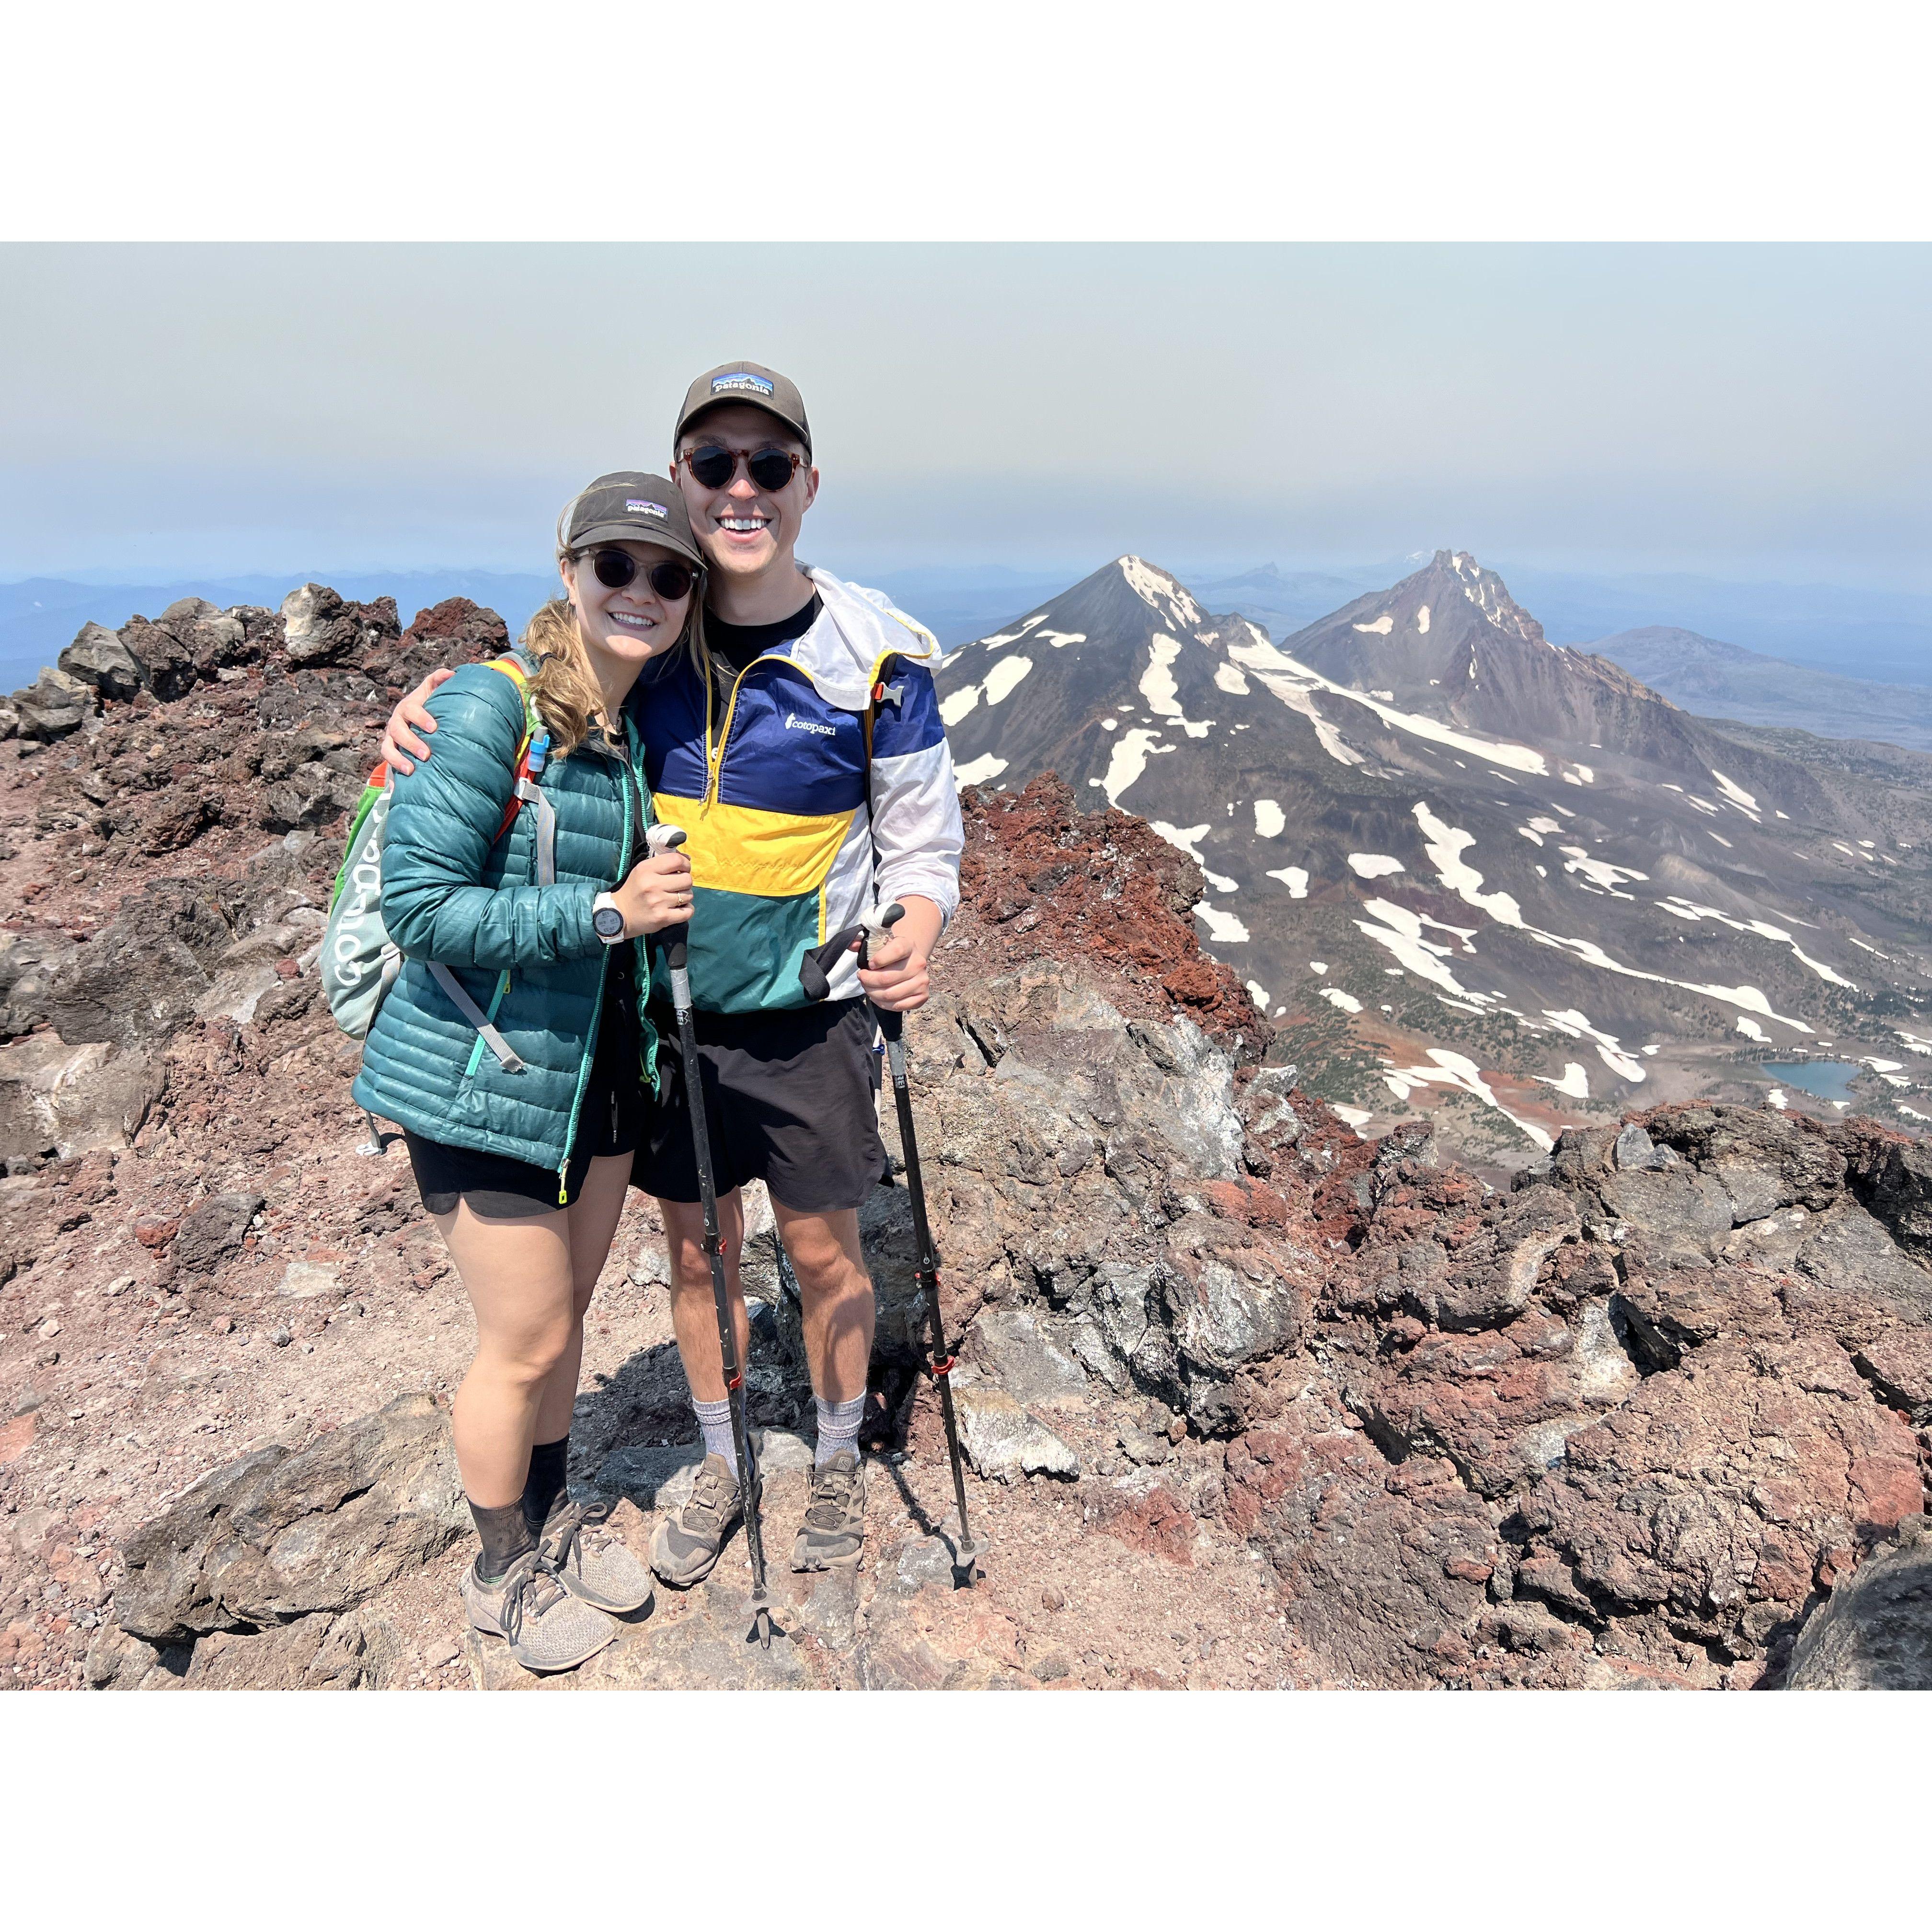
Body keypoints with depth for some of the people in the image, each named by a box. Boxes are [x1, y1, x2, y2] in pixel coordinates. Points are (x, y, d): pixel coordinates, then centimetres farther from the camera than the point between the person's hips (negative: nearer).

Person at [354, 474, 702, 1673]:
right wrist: (607, 912, -22)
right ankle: (503, 1572, 32)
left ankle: (556, 1518, 44)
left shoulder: (645, 732, 4)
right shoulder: (490, 708, -19)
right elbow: (420, 904, -22)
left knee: (568, 1312, 20)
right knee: (528, 1342, 6)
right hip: (487, 1078, -6)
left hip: (604, 1067, 7)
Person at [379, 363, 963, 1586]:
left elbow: (922, 835, -6)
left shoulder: (873, 652, -11)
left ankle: (840, 1461, 39)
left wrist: (914, 936, -27)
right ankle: (723, 1467, 41)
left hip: (808, 1018, -3)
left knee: (823, 1252, 12)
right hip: (668, 1011, 3)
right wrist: (435, 709, -11)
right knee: (697, 1254, 16)